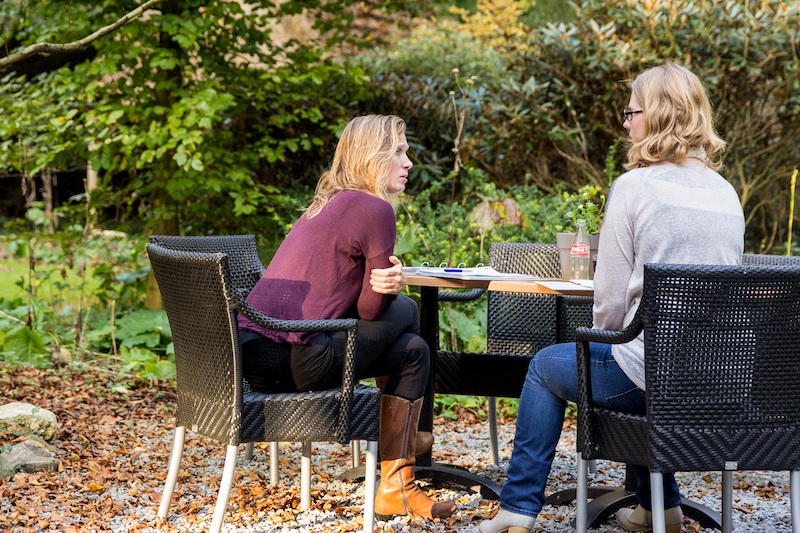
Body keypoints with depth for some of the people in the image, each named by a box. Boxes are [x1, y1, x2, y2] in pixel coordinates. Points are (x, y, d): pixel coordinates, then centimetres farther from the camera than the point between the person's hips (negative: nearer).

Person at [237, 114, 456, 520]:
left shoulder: (325, 205, 21)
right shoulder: (374, 209, -8)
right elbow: (372, 309, -7)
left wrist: (387, 282, 2)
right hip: (294, 363, -9)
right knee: (404, 309, 7)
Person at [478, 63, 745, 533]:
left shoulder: (635, 186, -12)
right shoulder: (725, 192, 8)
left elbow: (611, 296, -10)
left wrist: (607, 339, 12)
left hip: (655, 377, -6)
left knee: (547, 366, 20)